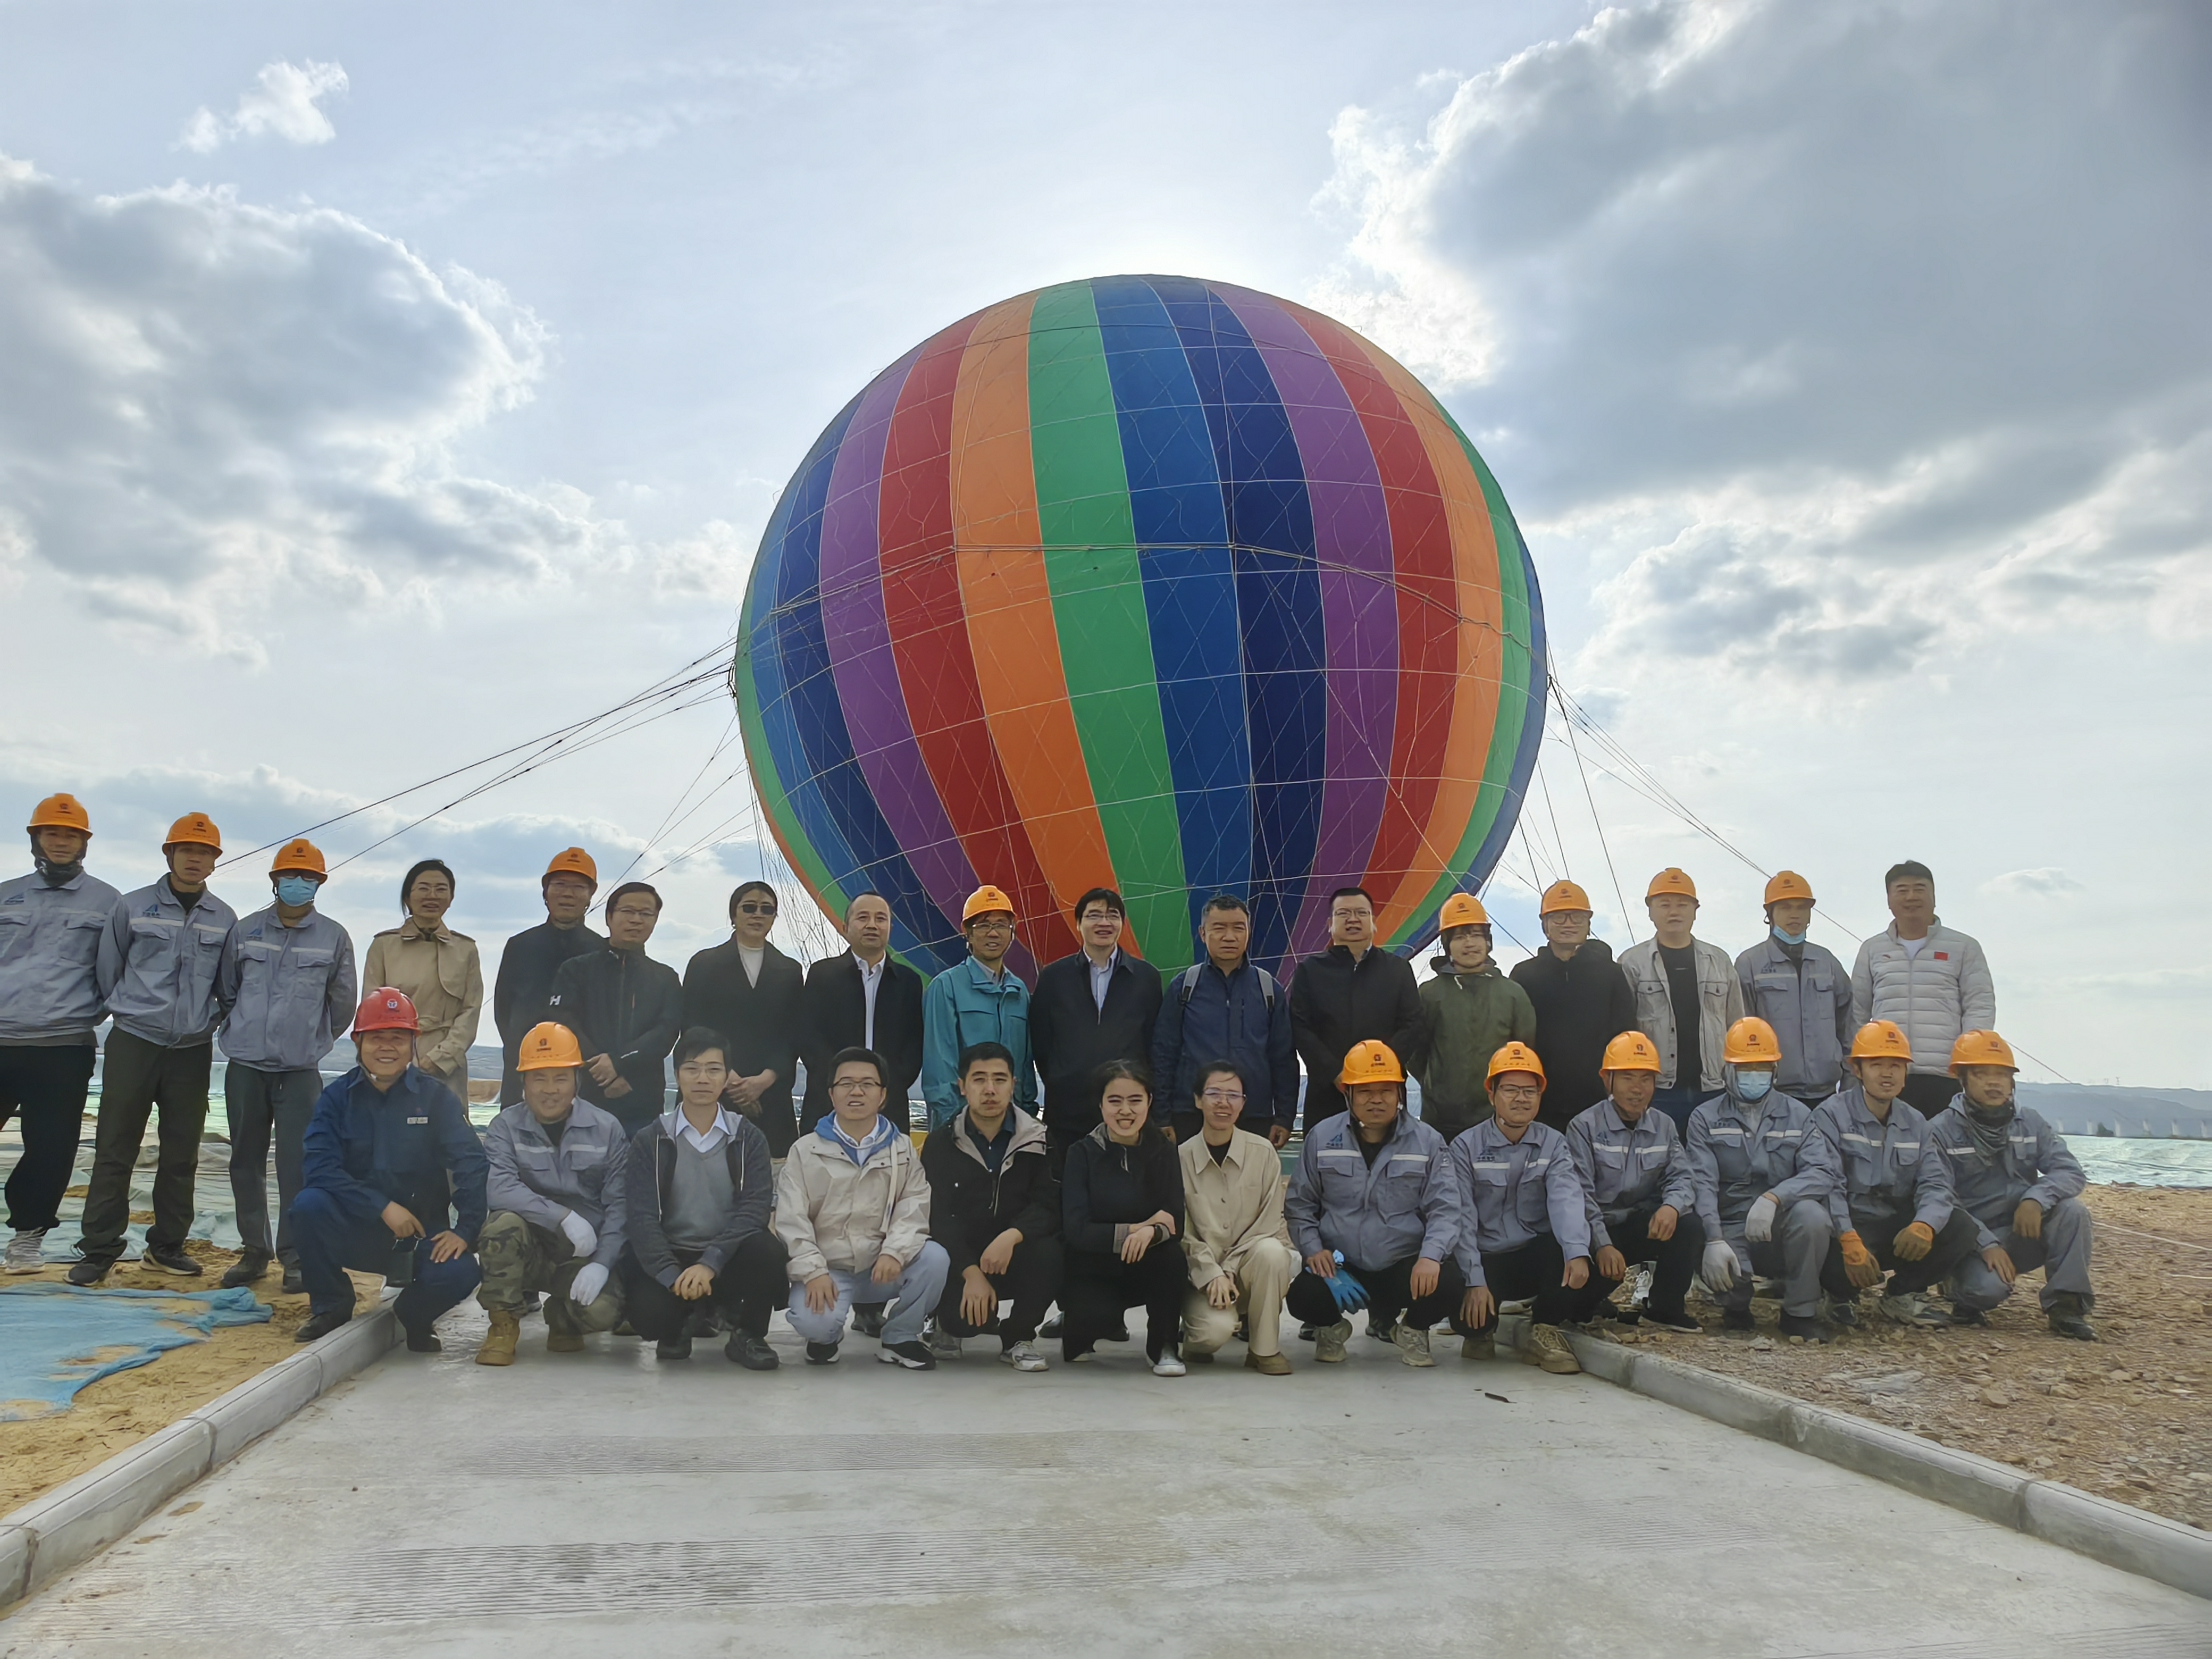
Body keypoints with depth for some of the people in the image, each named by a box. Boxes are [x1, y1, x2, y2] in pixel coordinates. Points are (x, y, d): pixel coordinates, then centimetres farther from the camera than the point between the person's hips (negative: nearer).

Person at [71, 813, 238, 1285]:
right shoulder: (132, 908, -1)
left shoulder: (225, 919, 4)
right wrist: (131, 1011, 11)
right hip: (133, 1043, -2)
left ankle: (167, 1245, 18)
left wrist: (208, 1020, 7)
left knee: (181, 1155, 7)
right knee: (115, 1149, -1)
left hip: (193, 1051, 2)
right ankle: (99, 1249, 7)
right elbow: (107, 971, 7)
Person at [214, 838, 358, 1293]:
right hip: (245, 1067, 2)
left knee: (297, 1167, -4)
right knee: (246, 1163, 9)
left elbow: (344, 1003, 8)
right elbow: (225, 990, 14)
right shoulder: (245, 931, 3)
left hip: (300, 1072, -2)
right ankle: (254, 1250, 21)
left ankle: (296, 1256, 4)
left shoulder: (334, 938, 0)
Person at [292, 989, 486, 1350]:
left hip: (421, 1233, -1)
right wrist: (383, 1207, -23)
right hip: (356, 1232, 1)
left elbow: (471, 1164, -12)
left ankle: (414, 1314, 9)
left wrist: (466, 1229, -24)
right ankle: (331, 1306, -2)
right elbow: (318, 1167, -14)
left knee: (458, 1272, -30)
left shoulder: (437, 1098, -3)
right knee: (309, 1205, -28)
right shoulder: (336, 1098, -1)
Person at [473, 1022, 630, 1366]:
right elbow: (497, 1189, -21)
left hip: (584, 1254, 0)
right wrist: (564, 1216, -29)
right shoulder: (507, 1127, -3)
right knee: (503, 1223, -33)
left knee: (604, 1312, -28)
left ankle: (562, 1316, 13)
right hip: (528, 1248, 0)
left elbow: (618, 1205, -5)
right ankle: (504, 1323, -8)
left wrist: (602, 1263, -20)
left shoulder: (607, 1129, -2)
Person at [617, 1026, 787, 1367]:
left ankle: (749, 1334, -3)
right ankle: (677, 1328, 8)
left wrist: (710, 1263, -26)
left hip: (728, 1260, 0)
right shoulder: (650, 1141, 3)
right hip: (668, 1259, 0)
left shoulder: (748, 1138, 2)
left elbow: (753, 1210, -11)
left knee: (767, 1249, -32)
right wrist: (672, 1275, -24)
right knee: (650, 1315, -31)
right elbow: (640, 1217, -8)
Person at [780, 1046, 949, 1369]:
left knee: (935, 1258, -25)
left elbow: (914, 1207, -5)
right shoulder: (806, 1151, 3)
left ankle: (900, 1337, -1)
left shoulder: (903, 1150, 7)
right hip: (826, 1267, -2)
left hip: (884, 1266, 2)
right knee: (813, 1321, -31)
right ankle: (826, 1337, 10)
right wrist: (813, 1271, -17)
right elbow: (791, 1218, -4)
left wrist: (895, 1251, -24)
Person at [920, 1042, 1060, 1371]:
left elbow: (1050, 1208, -10)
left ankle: (1018, 1336, -3)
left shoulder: (1038, 1142, -1)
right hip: (960, 1260, 0)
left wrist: (1012, 1236, -31)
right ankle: (948, 1325, 13)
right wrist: (971, 1272, -21)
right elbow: (939, 1217, -7)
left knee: (1048, 1253, -31)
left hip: (1016, 1257, 1)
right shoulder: (941, 1144, 0)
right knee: (964, 1317, -29)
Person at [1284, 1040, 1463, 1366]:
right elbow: (1299, 1203, 8)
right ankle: (1332, 1327, 13)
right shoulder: (1322, 1137, 2)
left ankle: (1411, 1328, 8)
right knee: (1302, 1299, -29)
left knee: (1448, 1284, -30)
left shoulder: (1427, 1141, -1)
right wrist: (1312, 1249, -8)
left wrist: (1430, 1256, -24)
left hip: (1405, 1264, 0)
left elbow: (1444, 1209, -6)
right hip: (1338, 1264, 0)